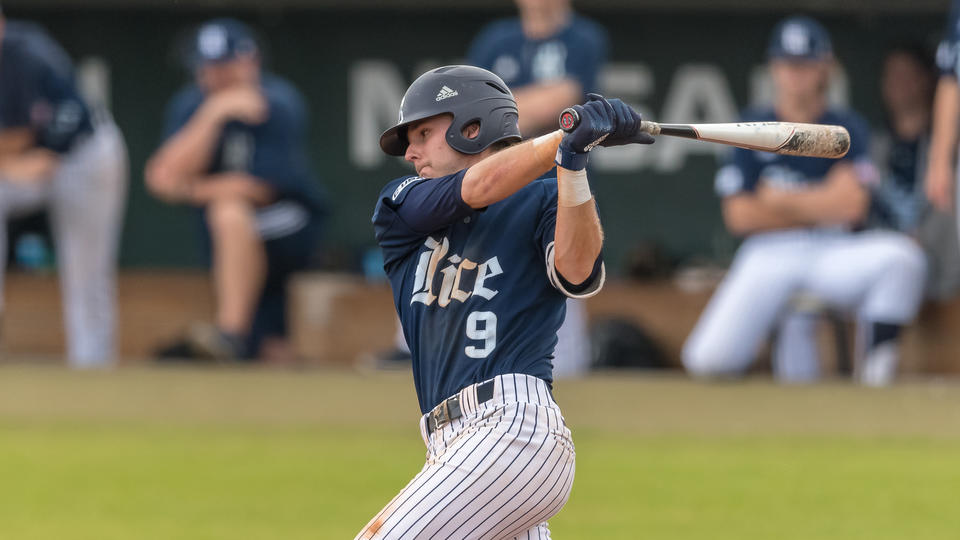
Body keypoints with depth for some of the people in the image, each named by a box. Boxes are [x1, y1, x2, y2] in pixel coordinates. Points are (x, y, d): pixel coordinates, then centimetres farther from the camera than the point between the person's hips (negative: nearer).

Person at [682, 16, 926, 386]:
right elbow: (740, 217, -3)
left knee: (901, 256, -32)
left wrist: (780, 201, -3)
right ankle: (790, 334, 8)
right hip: (768, 257, 0)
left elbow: (851, 203, -10)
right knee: (706, 359, -21)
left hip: (831, 255, 0)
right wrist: (819, 208, -3)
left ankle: (875, 357, -17)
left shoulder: (847, 130, 5)